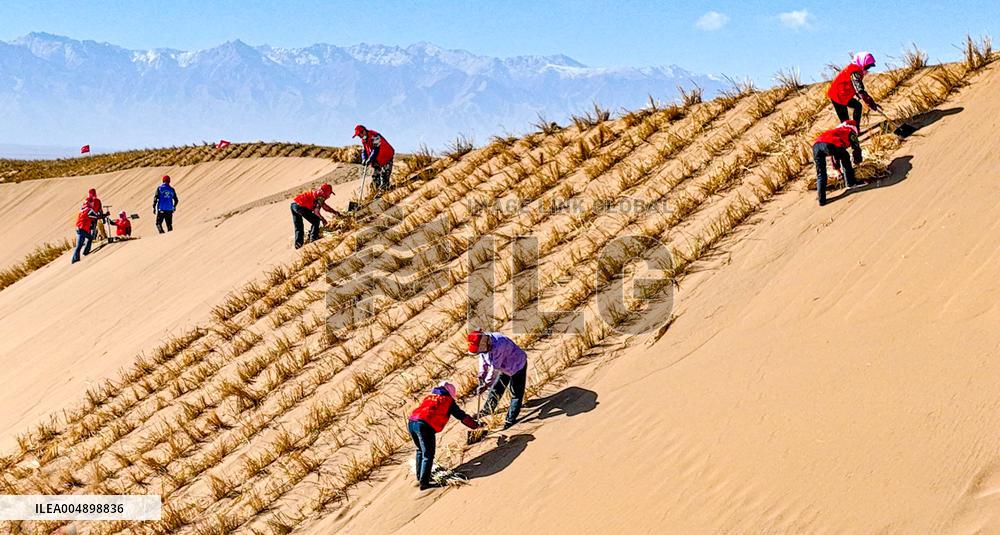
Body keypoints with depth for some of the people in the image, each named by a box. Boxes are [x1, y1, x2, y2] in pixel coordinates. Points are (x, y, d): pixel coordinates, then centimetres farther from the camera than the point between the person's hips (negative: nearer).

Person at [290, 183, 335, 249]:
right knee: (316, 220, 4)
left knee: (298, 228, 17)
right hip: (300, 206, -9)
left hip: (293, 204, 9)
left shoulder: (317, 193, 21)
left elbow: (324, 206, 33)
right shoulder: (321, 197, -6)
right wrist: (323, 219, 0)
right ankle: (313, 238, -1)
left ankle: (298, 244, 11)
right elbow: (316, 211, -15)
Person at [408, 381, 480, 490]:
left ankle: (419, 475, 34)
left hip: (411, 423, 7)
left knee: (420, 450, 27)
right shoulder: (448, 400, 17)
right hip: (425, 426, -7)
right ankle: (424, 482, -3)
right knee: (428, 455, 1)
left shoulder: (429, 397, 33)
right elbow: (462, 416, 19)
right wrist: (475, 425, 30)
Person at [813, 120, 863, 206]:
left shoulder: (836, 131, 45)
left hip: (816, 145, 6)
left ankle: (822, 199, 9)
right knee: (845, 158, 24)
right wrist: (856, 163, 40)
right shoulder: (851, 132, 27)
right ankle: (850, 183, 26)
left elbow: (834, 155, 51)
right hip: (829, 144, -6)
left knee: (820, 173, 17)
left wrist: (838, 171, 58)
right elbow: (856, 149, 25)